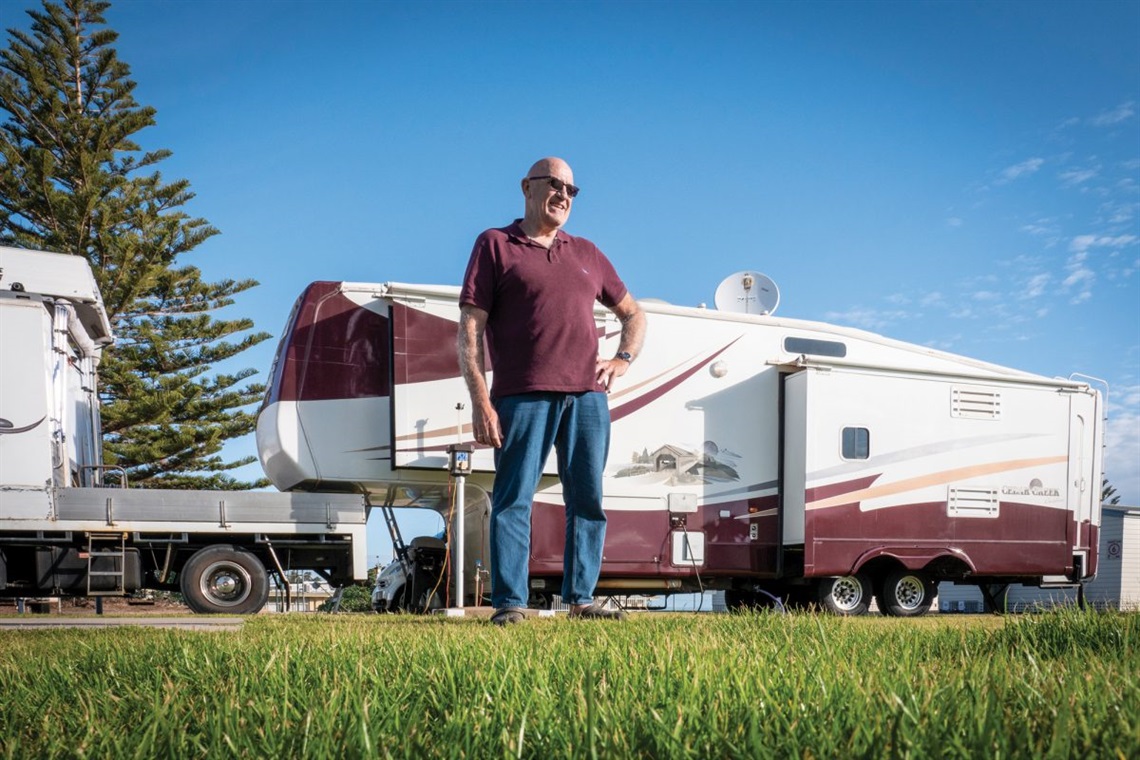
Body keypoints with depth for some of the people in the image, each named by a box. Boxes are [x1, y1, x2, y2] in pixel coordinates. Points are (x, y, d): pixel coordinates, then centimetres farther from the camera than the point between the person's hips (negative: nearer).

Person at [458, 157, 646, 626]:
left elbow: (633, 314, 32)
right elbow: (469, 329, -1)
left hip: (587, 396, 5)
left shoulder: (586, 254, 22)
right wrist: (480, 401, -10)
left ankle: (581, 600, 11)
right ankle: (510, 604, -1)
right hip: (524, 396, -4)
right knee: (513, 499, -5)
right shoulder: (495, 245, 8)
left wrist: (623, 360, 12)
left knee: (588, 499, 4)